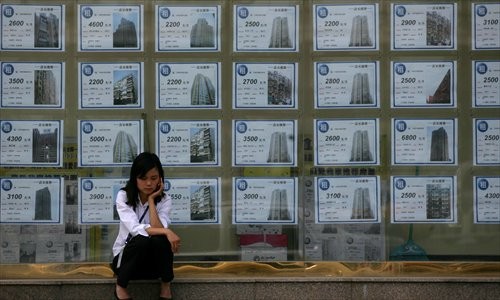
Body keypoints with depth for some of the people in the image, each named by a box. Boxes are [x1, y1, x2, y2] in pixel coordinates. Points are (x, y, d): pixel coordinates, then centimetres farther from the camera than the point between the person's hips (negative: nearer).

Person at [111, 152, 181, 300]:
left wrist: (151, 199, -19)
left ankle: (166, 285, -7)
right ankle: (120, 286, -10)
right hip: (126, 257, -1)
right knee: (141, 240, -34)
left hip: (153, 262, 1)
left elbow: (157, 229, -23)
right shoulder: (123, 196, -10)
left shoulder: (165, 200, -6)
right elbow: (135, 229, -25)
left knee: (160, 239, -31)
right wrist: (166, 231, -35)